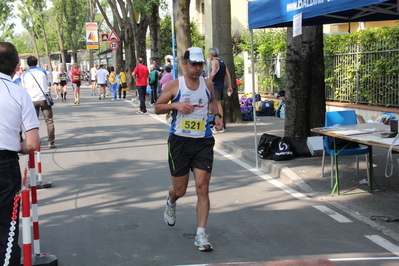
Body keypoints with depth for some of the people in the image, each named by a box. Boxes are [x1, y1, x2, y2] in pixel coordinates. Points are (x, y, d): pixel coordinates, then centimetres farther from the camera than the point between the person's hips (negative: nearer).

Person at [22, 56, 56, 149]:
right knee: (49, 121, 4)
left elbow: (24, 88, 8)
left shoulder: (24, 74, 0)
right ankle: (51, 142, 1)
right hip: (44, 99, -1)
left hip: (32, 101, 1)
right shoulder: (42, 71, 0)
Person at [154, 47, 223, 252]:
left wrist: (216, 115, 7)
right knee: (180, 190, 7)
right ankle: (170, 203, 46)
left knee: (202, 188, -8)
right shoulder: (174, 85, -4)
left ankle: (201, 234, -3)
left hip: (203, 142, 2)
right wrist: (176, 105, -16)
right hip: (179, 141, -2)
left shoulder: (207, 84, 6)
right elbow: (157, 108, 2)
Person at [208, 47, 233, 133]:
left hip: (215, 86, -9)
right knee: (219, 105, 16)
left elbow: (212, 74, -22)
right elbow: (228, 75, 15)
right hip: (221, 86, 9)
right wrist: (229, 86, 16)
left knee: (217, 105, -9)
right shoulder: (223, 62, 16)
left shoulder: (215, 61, -9)